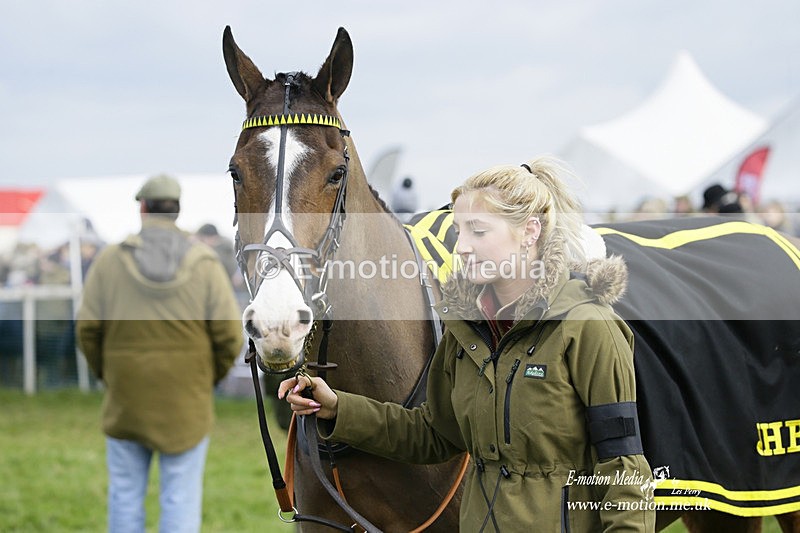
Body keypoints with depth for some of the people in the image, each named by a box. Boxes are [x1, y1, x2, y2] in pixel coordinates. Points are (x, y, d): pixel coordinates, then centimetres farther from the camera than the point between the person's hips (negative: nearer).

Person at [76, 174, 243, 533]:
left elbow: (89, 330, -4)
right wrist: (210, 377, 10)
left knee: (125, 494, 12)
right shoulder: (204, 265, -7)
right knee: (181, 498, 5)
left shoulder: (109, 261, -5)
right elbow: (229, 335, -8)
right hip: (186, 401, -1)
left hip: (127, 398, 1)